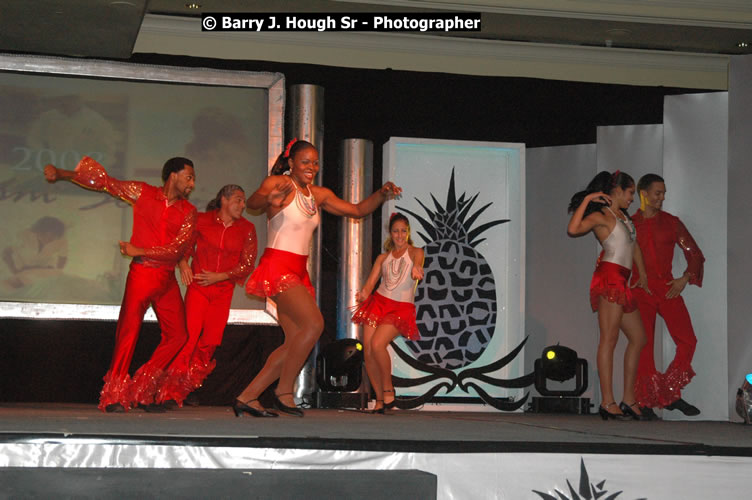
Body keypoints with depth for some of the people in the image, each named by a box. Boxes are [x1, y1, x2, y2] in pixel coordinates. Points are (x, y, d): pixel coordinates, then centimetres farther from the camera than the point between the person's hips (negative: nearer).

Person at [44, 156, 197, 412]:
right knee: (128, 331, -15)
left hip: (167, 279, 4)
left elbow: (179, 247, -6)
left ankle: (143, 391, 8)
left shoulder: (188, 211, 6)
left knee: (177, 335, -1)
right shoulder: (142, 193, 3)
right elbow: (104, 181, 8)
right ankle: (114, 396, -11)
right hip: (141, 274, -4)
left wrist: (140, 251, -15)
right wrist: (61, 174, 3)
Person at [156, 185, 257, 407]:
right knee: (190, 336, -14)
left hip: (223, 291, 3)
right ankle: (168, 393, -8)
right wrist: (183, 264, -9)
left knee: (210, 342, -2)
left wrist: (220, 276, -8)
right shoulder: (202, 220, 0)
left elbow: (247, 264, 3)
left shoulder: (246, 229, 4)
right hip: (197, 287, -3)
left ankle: (183, 393, 12)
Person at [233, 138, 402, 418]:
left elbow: (357, 210, 19)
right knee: (313, 324, -22)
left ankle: (247, 397, 7)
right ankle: (284, 392, -11)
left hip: (298, 273, 9)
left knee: (297, 342, 4)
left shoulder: (319, 195, 15)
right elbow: (252, 202, -25)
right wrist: (270, 199, -49)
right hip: (277, 267, -9)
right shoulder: (279, 183, -6)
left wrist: (381, 195, 1)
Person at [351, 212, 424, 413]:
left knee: (377, 345, -23)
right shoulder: (383, 258, 15)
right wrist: (364, 293, -18)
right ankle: (380, 399, 8)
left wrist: (416, 269, -43)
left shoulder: (415, 252, 6)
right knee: (367, 351, -5)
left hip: (401, 308, -4)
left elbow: (418, 263, -17)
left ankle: (388, 387, -3)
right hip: (378, 302, 4)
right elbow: (371, 281, 5)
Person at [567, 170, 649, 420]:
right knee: (609, 339, -12)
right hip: (609, 276, -10)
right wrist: (587, 200, -16)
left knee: (638, 338, 10)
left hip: (621, 282, 10)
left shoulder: (623, 216, 22)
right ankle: (607, 402, -16)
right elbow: (573, 229, -22)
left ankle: (628, 399, 13)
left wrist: (642, 274, 34)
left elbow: (634, 244, 35)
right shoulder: (601, 216, -4)